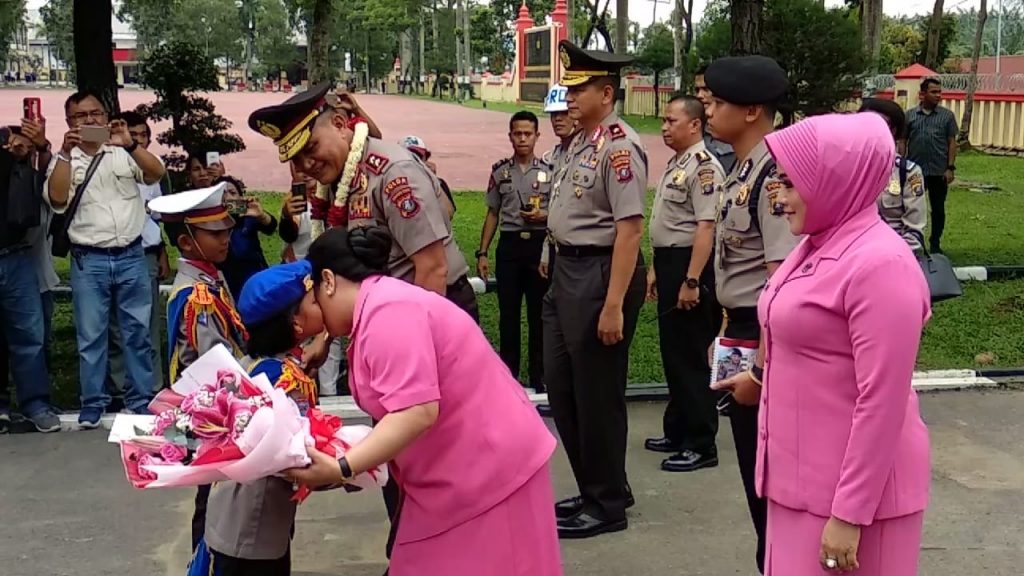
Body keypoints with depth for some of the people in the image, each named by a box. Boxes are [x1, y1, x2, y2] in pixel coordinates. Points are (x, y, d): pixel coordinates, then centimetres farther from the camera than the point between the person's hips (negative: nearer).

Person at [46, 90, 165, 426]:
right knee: (91, 336, 4)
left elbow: (157, 174, -9)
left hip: (131, 257, 0)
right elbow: (56, 200, -10)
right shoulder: (64, 159, 6)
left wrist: (130, 144, -22)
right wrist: (66, 152, -14)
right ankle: (93, 405, 12)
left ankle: (141, 401, 15)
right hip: (88, 261, 0)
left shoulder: (124, 152, 6)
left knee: (138, 332, 6)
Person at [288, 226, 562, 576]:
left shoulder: (388, 312, -20)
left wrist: (340, 469, -26)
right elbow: (396, 415, 10)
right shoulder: (379, 308, 12)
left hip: (491, 470, -10)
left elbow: (417, 413, -29)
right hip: (458, 475, 10)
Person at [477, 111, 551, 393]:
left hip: (540, 244, -1)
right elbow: (492, 214, 10)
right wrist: (482, 252, 5)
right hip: (509, 245, 1)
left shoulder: (549, 170, 1)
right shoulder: (500, 170, 5)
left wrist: (543, 216, -15)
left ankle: (538, 375, 16)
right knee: (508, 313, 7)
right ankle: (508, 373, 18)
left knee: (538, 313, 6)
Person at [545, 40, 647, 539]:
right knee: (561, 389, 17)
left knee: (597, 395, 3)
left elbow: (630, 228, -22)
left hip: (600, 275, -10)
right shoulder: (578, 143, 12)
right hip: (567, 272, 10)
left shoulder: (619, 146, -17)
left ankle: (607, 505, 20)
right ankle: (592, 491, 33)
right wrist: (562, 278, 19)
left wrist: (614, 305, -24)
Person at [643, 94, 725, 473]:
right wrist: (656, 269, 22)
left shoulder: (703, 167, -15)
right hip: (669, 265, 10)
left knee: (690, 357, -4)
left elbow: (706, 228, -22)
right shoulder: (675, 165, 16)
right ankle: (677, 432, 28)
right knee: (672, 353, 16)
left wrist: (691, 281, -25)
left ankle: (701, 445, 5)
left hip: (689, 267, -10)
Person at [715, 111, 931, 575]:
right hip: (803, 473, 9)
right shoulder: (819, 246, 7)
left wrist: (849, 514, -21)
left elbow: (882, 402, -23)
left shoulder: (879, 264, -21)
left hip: (851, 485, -8)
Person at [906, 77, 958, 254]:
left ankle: (935, 244, 18)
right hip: (914, 171, 0)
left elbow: (952, 142, 2)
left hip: (939, 171, 0)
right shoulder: (910, 115, 3)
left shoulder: (947, 115, 3)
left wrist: (951, 168, -5)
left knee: (938, 209, 7)